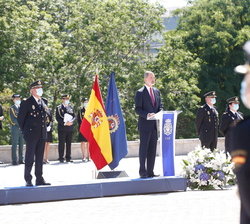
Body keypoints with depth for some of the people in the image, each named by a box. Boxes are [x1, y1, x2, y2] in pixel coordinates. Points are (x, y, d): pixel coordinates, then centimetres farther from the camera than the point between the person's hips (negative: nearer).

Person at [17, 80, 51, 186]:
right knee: (30, 158, -3)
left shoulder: (44, 102, 12)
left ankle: (39, 179, 12)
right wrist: (25, 132, 0)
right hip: (31, 135, -6)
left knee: (39, 158, 8)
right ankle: (28, 180, 2)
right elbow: (20, 119, -2)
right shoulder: (26, 102, -7)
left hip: (42, 134, 6)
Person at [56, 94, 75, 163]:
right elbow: (58, 118, -6)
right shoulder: (59, 108, 1)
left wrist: (71, 121, -13)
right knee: (61, 144, -2)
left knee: (69, 144, 6)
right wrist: (64, 123, -18)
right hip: (62, 128, -4)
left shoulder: (71, 107, 13)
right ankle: (61, 158, 1)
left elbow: (74, 116, 8)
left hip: (70, 128, 4)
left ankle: (68, 158, 11)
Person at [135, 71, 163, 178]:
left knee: (152, 149, 7)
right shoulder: (140, 93, -4)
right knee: (143, 148, -5)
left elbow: (160, 106, 20)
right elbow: (137, 109, -8)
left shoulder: (157, 92, 16)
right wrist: (147, 115, -23)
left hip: (154, 125, 6)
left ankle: (150, 172, 11)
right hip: (144, 124, -6)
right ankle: (142, 172, -3)